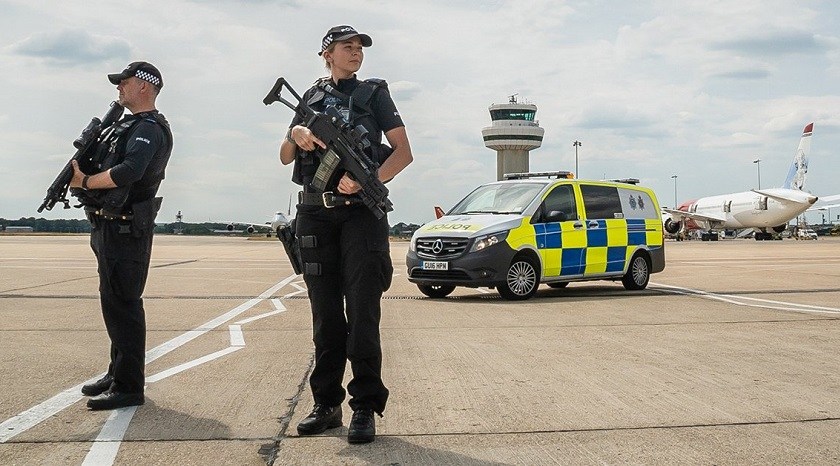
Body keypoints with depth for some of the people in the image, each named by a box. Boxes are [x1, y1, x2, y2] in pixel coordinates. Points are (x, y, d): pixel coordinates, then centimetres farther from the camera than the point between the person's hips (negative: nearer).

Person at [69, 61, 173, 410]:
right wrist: (82, 166, -1)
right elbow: (107, 166, 19)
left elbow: (129, 171, -27)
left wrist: (85, 182, -16)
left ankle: (129, 387, -4)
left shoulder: (149, 129, -12)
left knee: (122, 304, -9)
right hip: (110, 227, 10)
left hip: (126, 229, -10)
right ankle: (118, 372, 27)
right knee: (114, 302, 16)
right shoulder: (126, 126, 20)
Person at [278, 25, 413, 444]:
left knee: (362, 313, -8)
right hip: (315, 212, 3)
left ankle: (365, 407, -5)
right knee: (325, 315, 6)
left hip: (360, 210, -3)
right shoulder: (311, 98, 19)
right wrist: (297, 134, -7)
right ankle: (326, 404, 13)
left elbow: (403, 151, 1)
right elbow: (285, 157, 16)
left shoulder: (374, 92, 10)